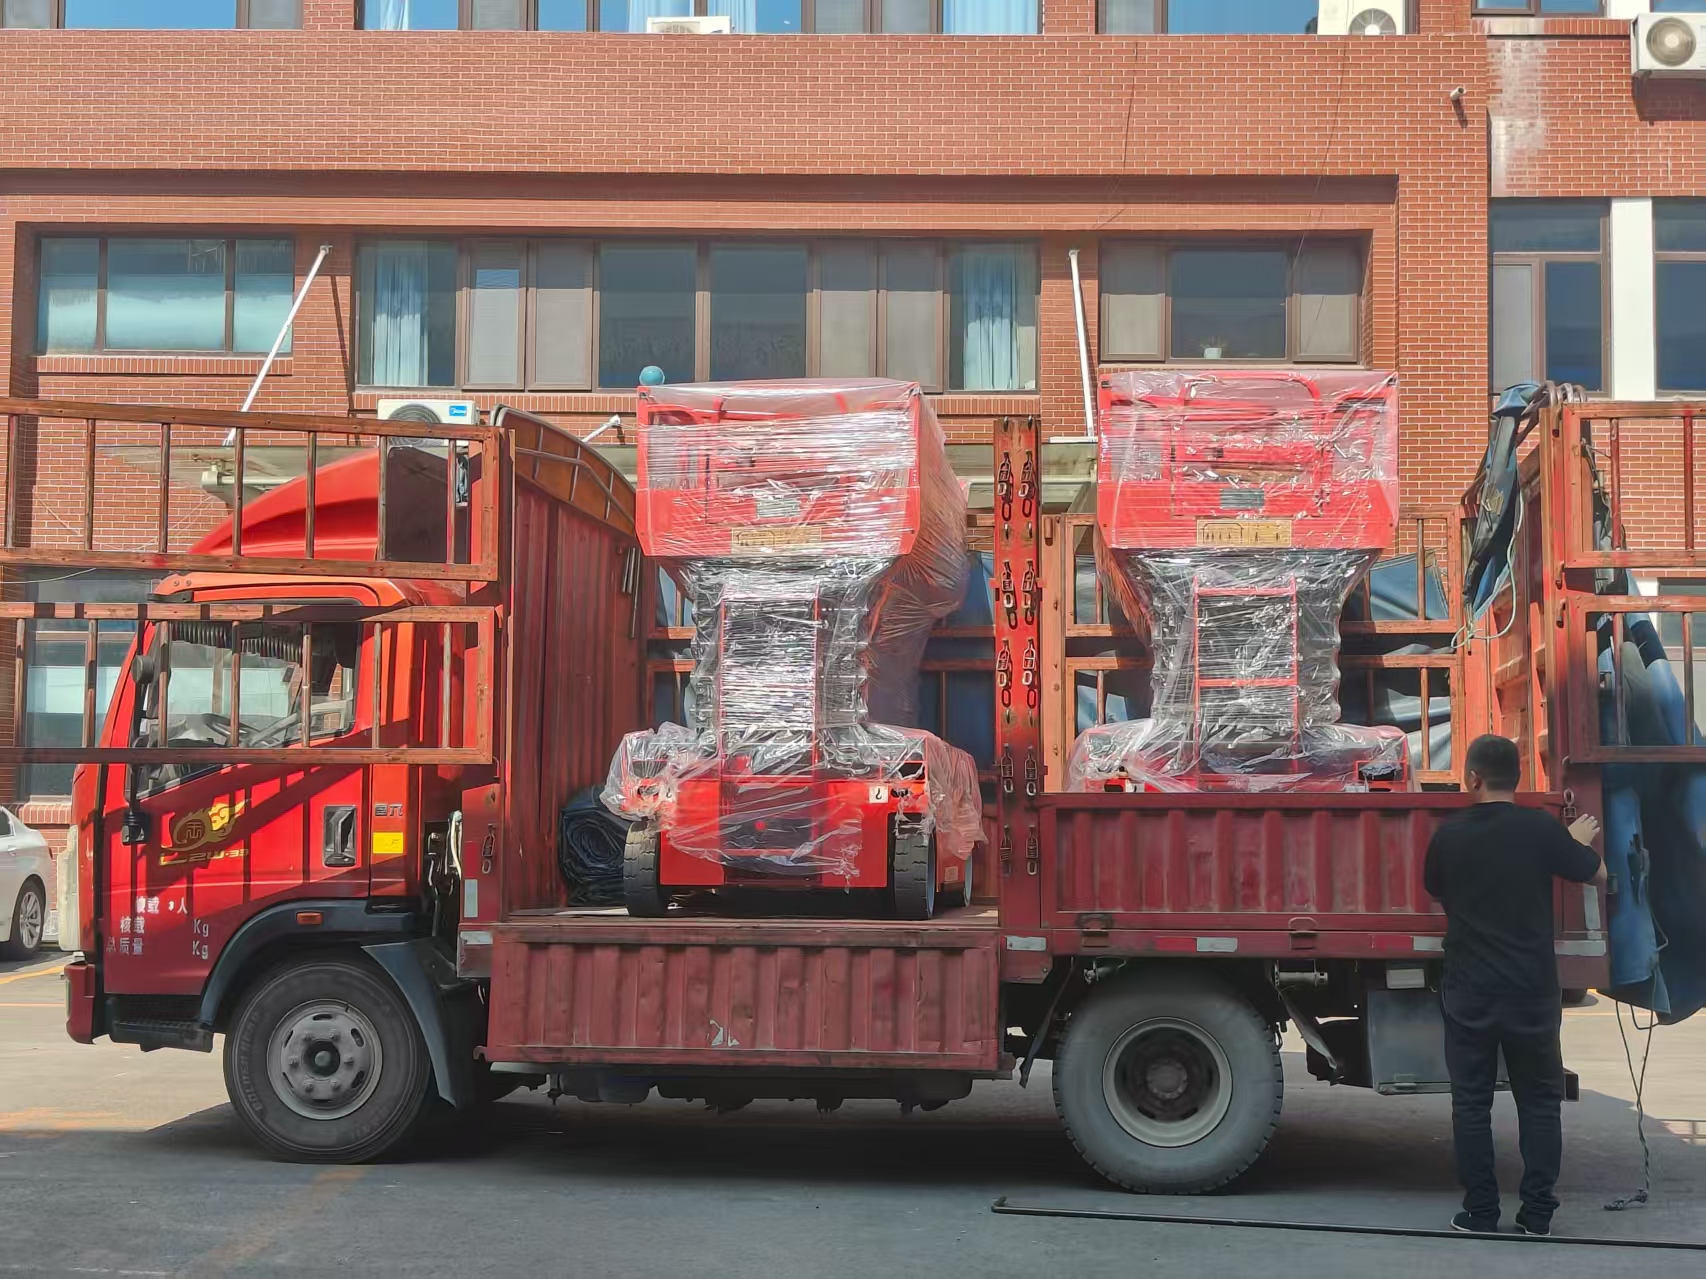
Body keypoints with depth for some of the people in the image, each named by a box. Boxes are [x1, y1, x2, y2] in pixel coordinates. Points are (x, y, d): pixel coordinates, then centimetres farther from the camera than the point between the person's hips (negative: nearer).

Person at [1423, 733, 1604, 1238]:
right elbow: (1596, 874, 4)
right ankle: (1537, 1214, 9)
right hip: (1532, 991, 0)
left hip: (1469, 992, 0)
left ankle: (1480, 1214, 9)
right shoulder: (1542, 829, -9)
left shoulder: (1450, 835, -4)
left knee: (1471, 1102, 8)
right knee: (1539, 1100, 11)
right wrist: (1579, 839, 25)